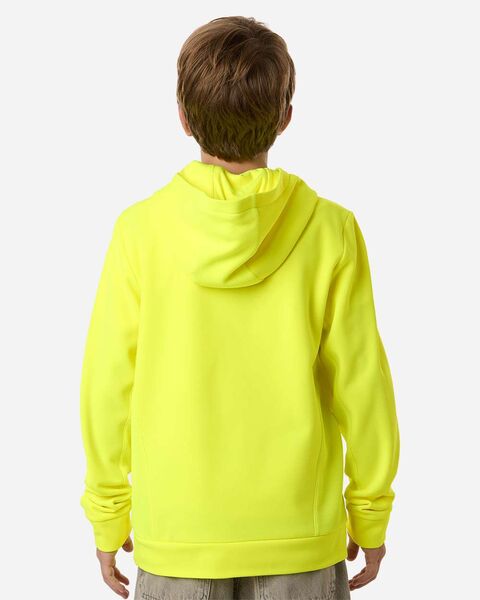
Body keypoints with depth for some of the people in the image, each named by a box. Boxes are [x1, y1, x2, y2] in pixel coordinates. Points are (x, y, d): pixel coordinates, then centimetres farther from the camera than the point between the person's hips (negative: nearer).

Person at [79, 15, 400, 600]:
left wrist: (107, 517, 7)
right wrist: (371, 513, 7)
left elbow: (107, 384, -6)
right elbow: (361, 384, -7)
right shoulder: (330, 229, -11)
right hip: (300, 530, 0)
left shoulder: (140, 229, -11)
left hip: (175, 530, 0)